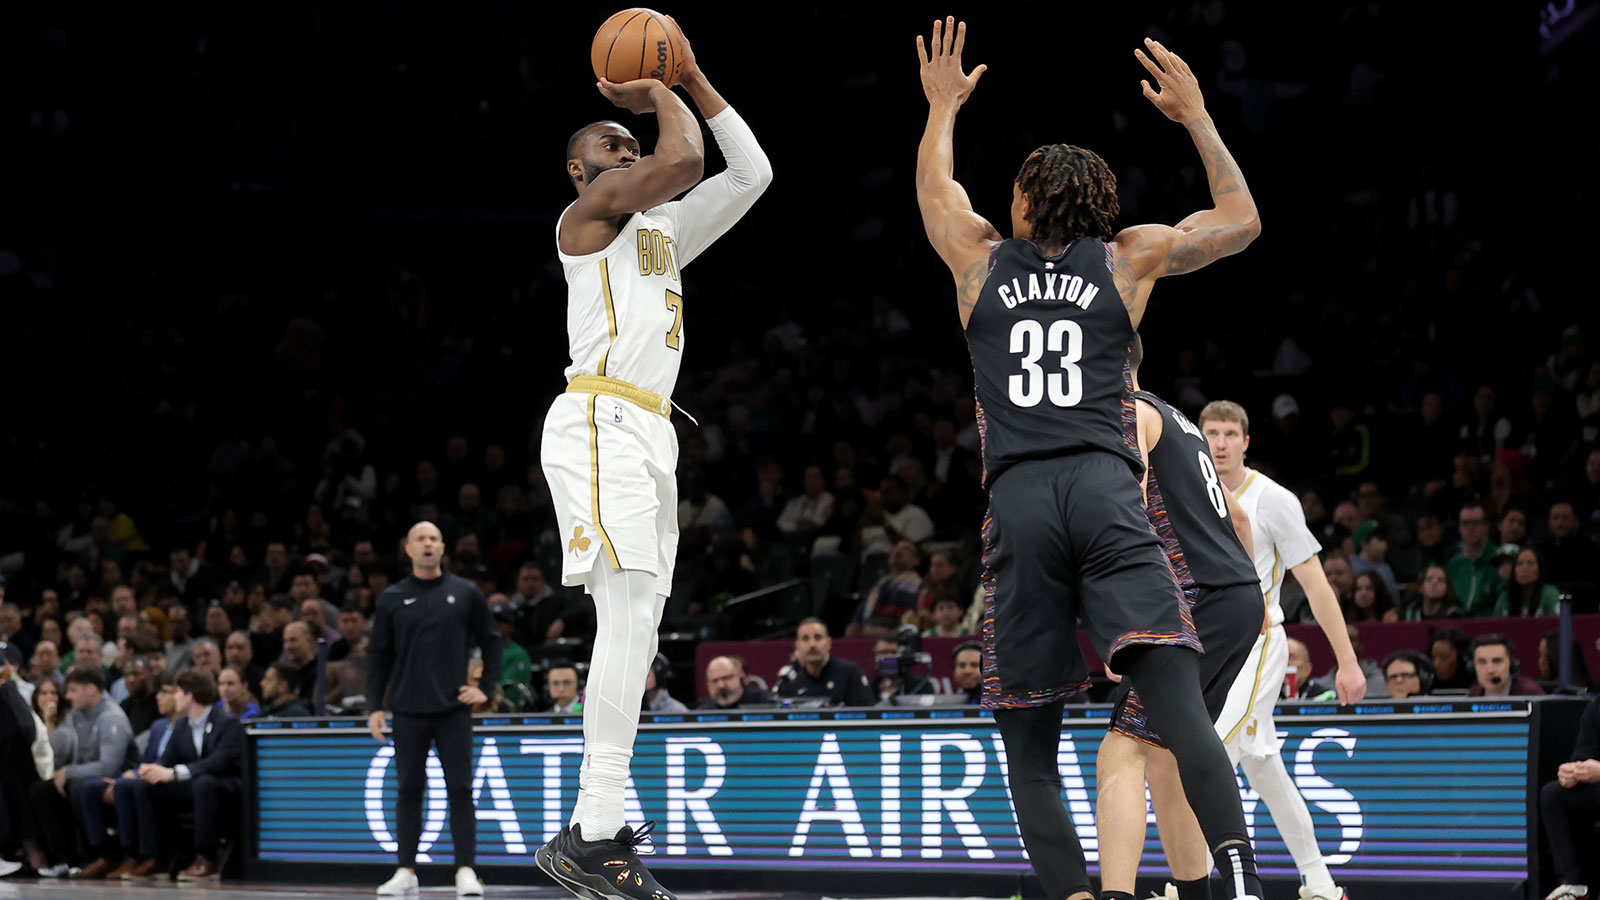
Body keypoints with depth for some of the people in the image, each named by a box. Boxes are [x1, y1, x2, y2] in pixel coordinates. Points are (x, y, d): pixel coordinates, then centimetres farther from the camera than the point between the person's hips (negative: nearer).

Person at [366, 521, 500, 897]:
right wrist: (374, 706, 3)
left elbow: (491, 641, 12)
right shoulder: (393, 598, 6)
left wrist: (488, 686, 2)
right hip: (409, 711, 1)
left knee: (460, 789, -4)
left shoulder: (465, 593, 4)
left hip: (453, 710, -1)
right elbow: (378, 655, 8)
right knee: (409, 791, 5)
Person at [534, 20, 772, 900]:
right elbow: (684, 159, -15)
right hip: (600, 424, -10)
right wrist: (661, 96, 4)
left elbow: (750, 174, 23)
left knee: (636, 626, 7)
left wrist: (693, 79, 19)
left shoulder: (663, 226, 25)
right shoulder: (591, 209, 1)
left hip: (648, 433, 10)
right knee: (631, 610, -20)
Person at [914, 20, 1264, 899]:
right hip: (1107, 490, 0)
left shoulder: (981, 260, 18)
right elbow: (1241, 220, 30)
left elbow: (933, 188, 40)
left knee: (1029, 750, 5)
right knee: (1177, 704, -16)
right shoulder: (1128, 259, 16)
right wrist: (1196, 117, 36)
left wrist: (943, 106, 54)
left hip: (1018, 497, 0)